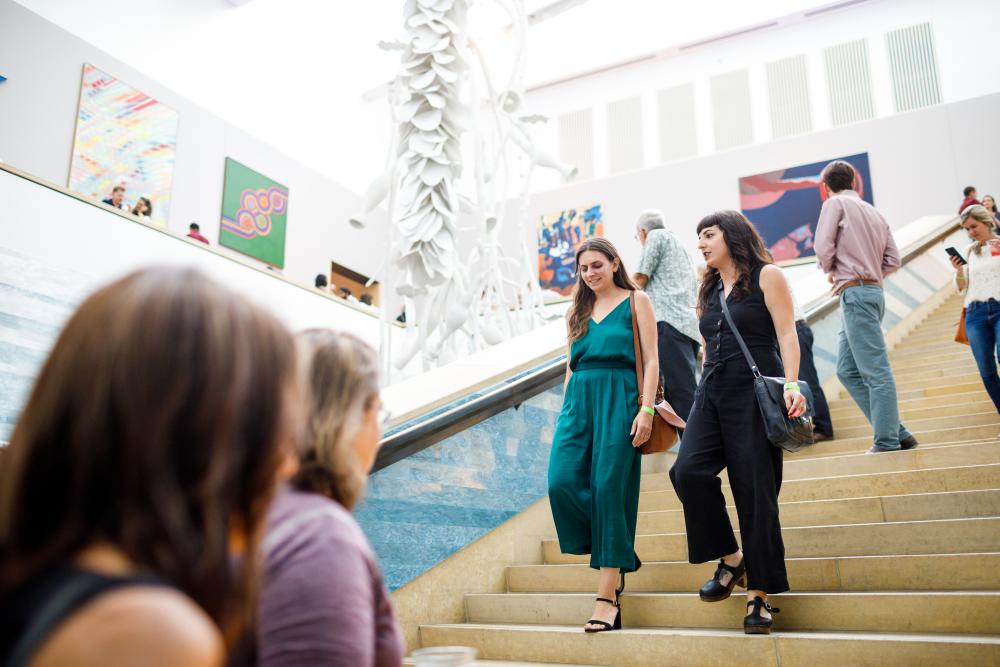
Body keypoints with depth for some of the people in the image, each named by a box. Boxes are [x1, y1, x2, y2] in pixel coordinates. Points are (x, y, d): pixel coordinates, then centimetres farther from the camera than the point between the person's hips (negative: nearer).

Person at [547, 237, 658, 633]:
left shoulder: (635, 301, 7)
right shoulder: (577, 312, 21)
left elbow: (650, 360, 1)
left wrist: (646, 409, -10)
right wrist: (564, 412, 14)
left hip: (619, 399, -4)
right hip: (578, 400, 5)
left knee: (609, 487, -10)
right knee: (562, 481, -13)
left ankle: (608, 598, -6)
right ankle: (619, 552, 11)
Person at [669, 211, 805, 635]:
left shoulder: (766, 277, 2)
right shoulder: (709, 290, 19)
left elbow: (787, 334, -6)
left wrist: (792, 384, -20)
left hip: (755, 389, -5)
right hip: (712, 391, 6)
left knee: (755, 490, -5)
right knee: (688, 471, -14)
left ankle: (759, 592, 6)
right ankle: (731, 559, 5)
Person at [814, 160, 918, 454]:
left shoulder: (835, 204, -1)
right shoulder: (874, 212, 20)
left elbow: (823, 247, -11)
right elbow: (893, 260, 15)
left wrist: (831, 271, 8)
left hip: (855, 292, -8)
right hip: (874, 289, 8)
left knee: (875, 369, -9)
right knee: (847, 369, 10)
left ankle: (888, 442, -8)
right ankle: (896, 432, 10)